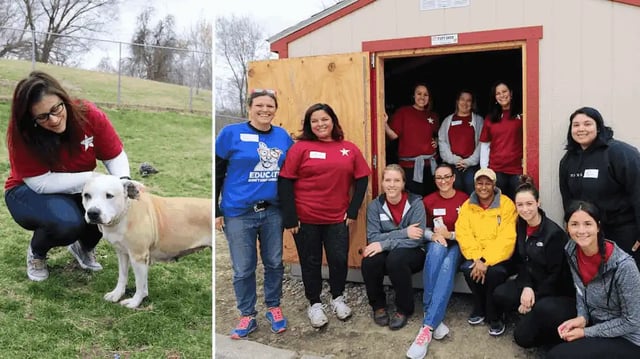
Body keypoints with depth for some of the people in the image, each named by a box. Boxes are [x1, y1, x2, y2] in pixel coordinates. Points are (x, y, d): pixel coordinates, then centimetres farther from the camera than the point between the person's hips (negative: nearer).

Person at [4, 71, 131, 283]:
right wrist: (93, 178, -33)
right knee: (67, 222, -35)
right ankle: (36, 252, 3)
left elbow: (116, 156, -15)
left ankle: (84, 247, 7)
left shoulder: (89, 115, -21)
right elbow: (41, 183, -27)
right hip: (30, 193, -3)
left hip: (78, 192, 3)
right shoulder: (21, 133, -26)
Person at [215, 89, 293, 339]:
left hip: (273, 212, 3)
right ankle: (247, 316, 25)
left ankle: (274, 309, 33)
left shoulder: (283, 136, 4)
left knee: (274, 263, 13)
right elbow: (216, 174, -3)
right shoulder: (231, 133, -6)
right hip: (239, 213, -3)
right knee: (243, 268, 6)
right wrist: (215, 211, -4)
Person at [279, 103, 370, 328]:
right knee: (311, 262, 10)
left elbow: (361, 179, 7)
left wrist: (353, 210, 0)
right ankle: (314, 304, 29)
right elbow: (285, 182, -8)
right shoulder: (300, 147, -6)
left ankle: (338, 298, 33)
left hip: (337, 218, 2)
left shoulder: (349, 149, 3)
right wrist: (290, 217, -11)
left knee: (339, 259, 7)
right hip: (305, 218, -2)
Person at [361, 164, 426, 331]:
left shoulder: (416, 203, -11)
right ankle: (378, 305, -3)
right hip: (387, 254, 3)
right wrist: (403, 232, -23)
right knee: (369, 260, -30)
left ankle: (404, 309, -12)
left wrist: (384, 244, -26)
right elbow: (373, 238, -12)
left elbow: (416, 239, -19)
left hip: (412, 254, -2)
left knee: (395, 258, -35)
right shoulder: (375, 205, -4)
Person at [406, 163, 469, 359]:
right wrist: (434, 235, -11)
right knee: (437, 250, -38)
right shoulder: (428, 200, 6)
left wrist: (449, 234, -16)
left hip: (457, 245, -1)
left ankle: (427, 326, -44)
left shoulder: (465, 199, 1)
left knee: (447, 266, -36)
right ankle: (435, 319, -36)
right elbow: (424, 229, 11)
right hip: (436, 244, 1)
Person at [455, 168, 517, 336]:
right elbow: (463, 235, -7)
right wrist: (477, 259, -22)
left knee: (495, 271, -33)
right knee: (467, 268, -28)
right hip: (476, 256, 3)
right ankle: (480, 308, -1)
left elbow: (507, 239, -16)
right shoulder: (467, 206, 3)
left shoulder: (506, 204, -8)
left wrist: (486, 261, -25)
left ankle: (495, 316, -7)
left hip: (499, 256, -3)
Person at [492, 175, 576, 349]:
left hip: (556, 289, -7)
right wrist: (526, 287, -14)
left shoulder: (554, 233, -22)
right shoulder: (520, 225, -1)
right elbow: (521, 260, 3)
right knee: (499, 295, -16)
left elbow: (555, 274, -19)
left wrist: (534, 297, -18)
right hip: (532, 282, 8)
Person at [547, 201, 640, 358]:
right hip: (594, 321, 7)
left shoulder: (623, 266, -27)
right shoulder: (572, 250, -10)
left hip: (627, 339, -7)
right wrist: (582, 318, -10)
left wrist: (586, 332, -17)